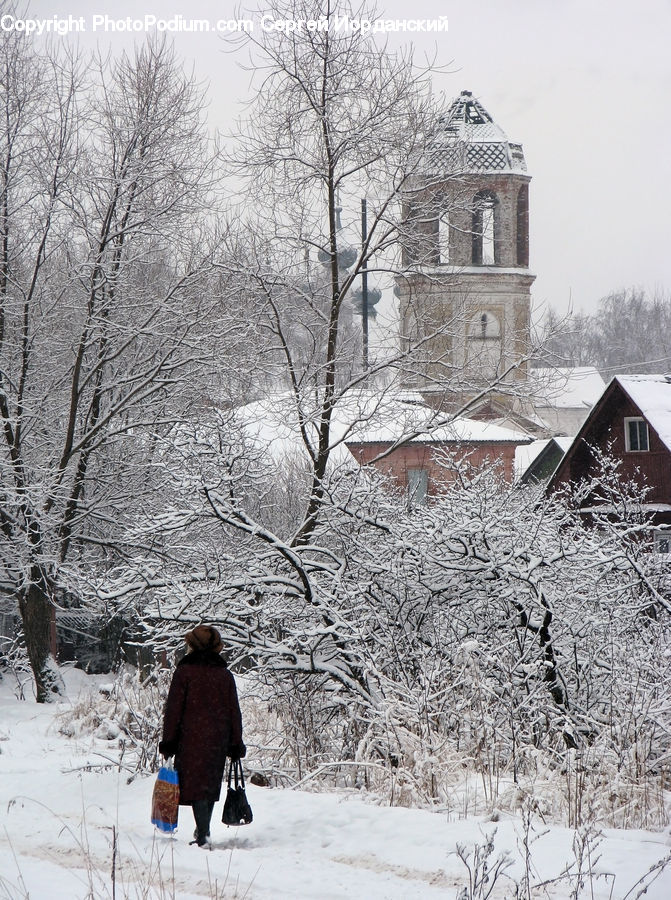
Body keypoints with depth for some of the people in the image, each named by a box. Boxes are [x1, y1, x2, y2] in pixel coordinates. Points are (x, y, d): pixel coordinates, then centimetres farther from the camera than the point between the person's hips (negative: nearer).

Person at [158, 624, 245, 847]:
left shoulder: (184, 672, -6)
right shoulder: (225, 675, 8)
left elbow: (173, 709, -7)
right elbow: (234, 712, 9)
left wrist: (168, 742, -3)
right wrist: (236, 745, 14)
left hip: (192, 737, -5)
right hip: (218, 740, 5)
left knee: (196, 785, -5)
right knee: (210, 784, 17)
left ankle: (203, 836, -14)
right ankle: (203, 831, 29)